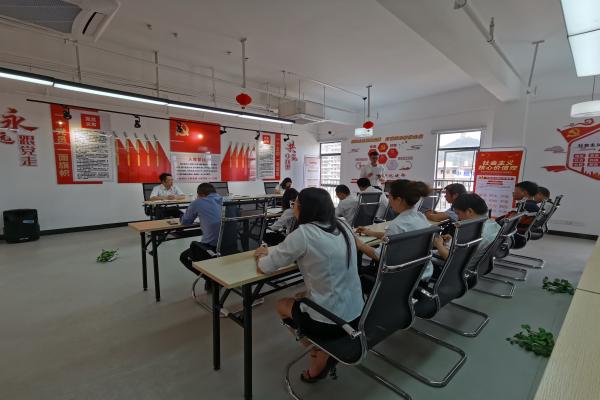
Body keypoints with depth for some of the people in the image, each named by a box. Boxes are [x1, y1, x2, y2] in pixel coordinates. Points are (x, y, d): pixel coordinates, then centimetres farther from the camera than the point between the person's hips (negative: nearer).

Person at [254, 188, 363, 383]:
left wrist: (263, 256, 13)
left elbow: (264, 267, -11)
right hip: (357, 314, 7)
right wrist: (271, 251, 16)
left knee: (282, 304, 22)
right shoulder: (342, 226, 0)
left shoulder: (303, 233, -21)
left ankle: (321, 353, 15)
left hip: (328, 322, -6)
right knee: (301, 297, 29)